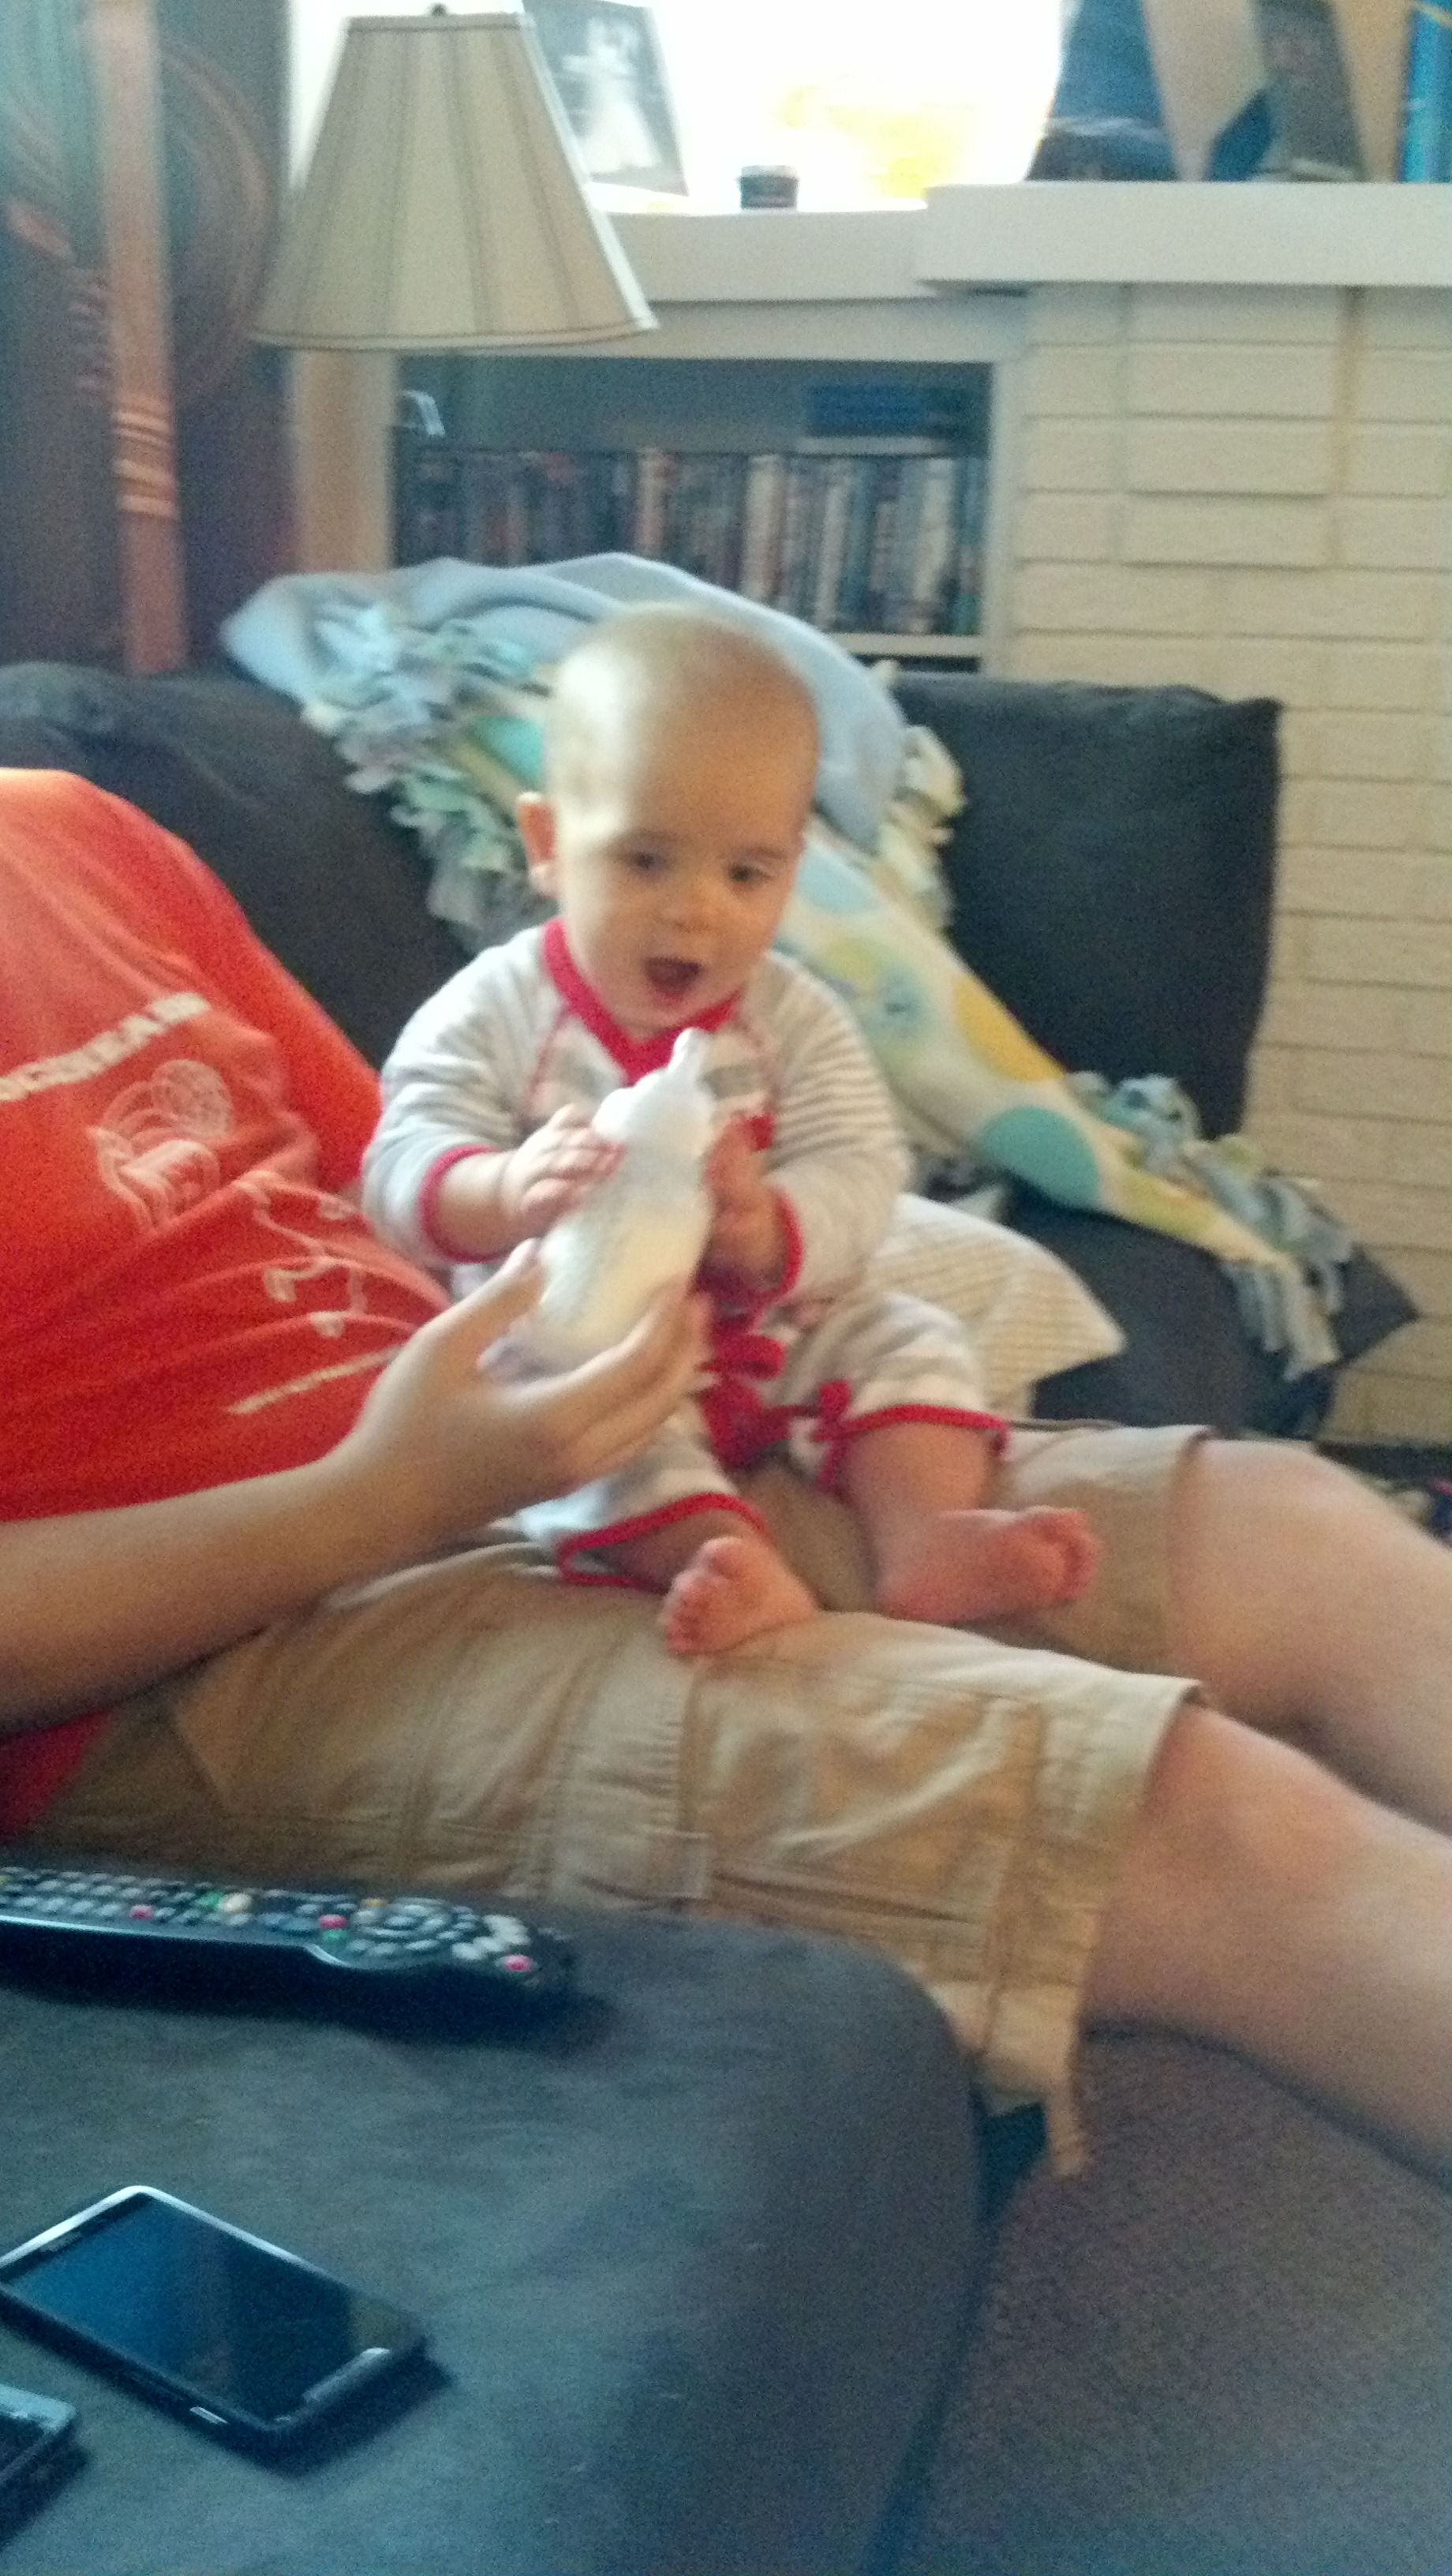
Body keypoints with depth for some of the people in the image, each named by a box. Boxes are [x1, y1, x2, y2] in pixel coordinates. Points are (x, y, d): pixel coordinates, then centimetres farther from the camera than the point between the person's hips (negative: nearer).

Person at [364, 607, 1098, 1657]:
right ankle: (745, 1571, -51)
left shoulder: (796, 1019, 1)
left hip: (774, 1333, 4)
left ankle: (927, 1538, -33)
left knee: (910, 1343, -13)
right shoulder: (493, 1014, -7)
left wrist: (767, 1229, -35)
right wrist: (512, 1192, -43)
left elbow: (859, 1177, -10)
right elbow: (404, 1174, -18)